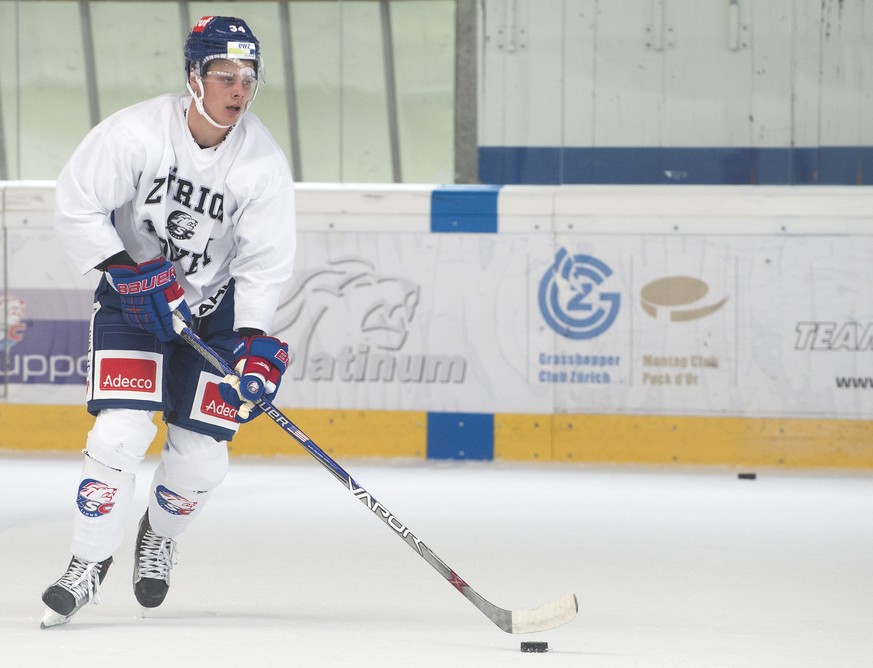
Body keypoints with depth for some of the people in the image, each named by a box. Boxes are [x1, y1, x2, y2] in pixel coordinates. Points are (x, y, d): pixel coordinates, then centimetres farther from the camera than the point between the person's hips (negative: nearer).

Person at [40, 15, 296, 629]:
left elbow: (265, 260, -13)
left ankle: (161, 536, 30)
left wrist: (254, 341, -25)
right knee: (120, 431, -17)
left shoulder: (263, 163, -15)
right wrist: (127, 271, -22)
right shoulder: (136, 133, -21)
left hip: (216, 305, 2)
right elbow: (77, 207, -15)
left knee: (201, 451, -1)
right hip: (132, 297, -2)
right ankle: (90, 564, -5)